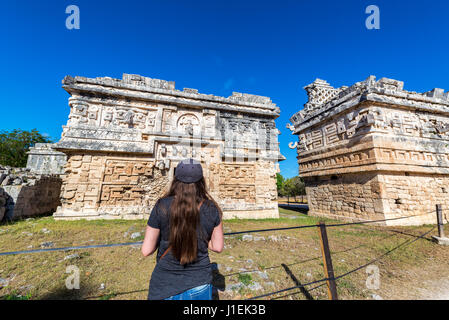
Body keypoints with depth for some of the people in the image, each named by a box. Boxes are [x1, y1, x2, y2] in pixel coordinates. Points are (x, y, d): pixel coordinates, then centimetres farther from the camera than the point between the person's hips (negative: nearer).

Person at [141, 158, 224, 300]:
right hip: (200, 285, 1)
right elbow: (218, 247, -4)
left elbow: (146, 251, -11)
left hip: (166, 286, 0)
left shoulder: (161, 206, -18)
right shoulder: (211, 210, -14)